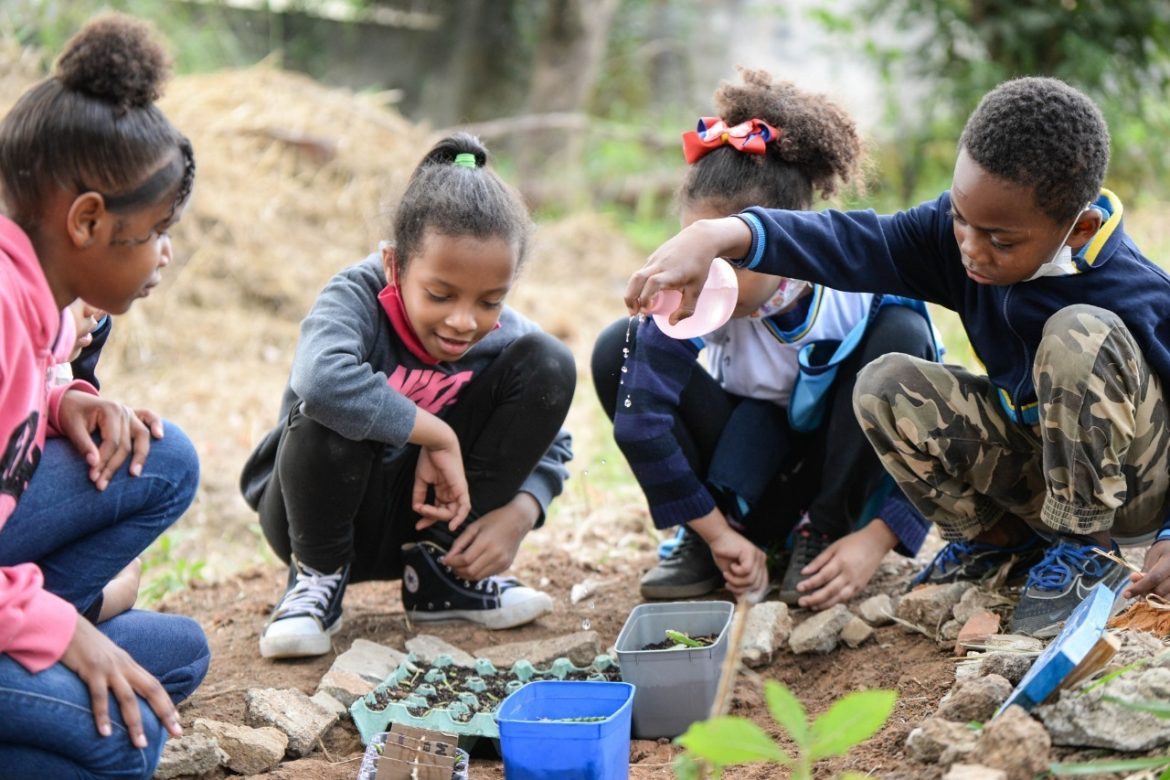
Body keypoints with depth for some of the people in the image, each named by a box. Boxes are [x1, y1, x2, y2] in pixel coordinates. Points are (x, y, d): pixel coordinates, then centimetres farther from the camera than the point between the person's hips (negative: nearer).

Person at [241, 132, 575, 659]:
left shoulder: (503, 338, -12)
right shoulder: (360, 295, -26)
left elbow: (548, 445, 1)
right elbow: (319, 376, -50)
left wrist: (519, 513, -21)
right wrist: (437, 435, -40)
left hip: (425, 508, 4)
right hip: (317, 511, -4)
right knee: (335, 406, -38)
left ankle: (443, 570, -2)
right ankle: (318, 576, -8)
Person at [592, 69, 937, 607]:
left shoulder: (866, 287, -25)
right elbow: (640, 421, -25)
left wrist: (876, 540, -31)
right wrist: (718, 532, -24)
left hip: (845, 476, -1)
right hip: (746, 478, 1)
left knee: (902, 336, -28)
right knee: (618, 349, -20)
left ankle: (823, 535, -12)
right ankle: (704, 542, -7)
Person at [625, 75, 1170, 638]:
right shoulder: (957, 233, -17)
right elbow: (854, 244, -27)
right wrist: (719, 235, -44)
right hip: (1028, 463, 5)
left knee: (1080, 334, -33)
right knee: (884, 386, -17)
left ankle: (1085, 552, -14)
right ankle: (999, 542, 5)